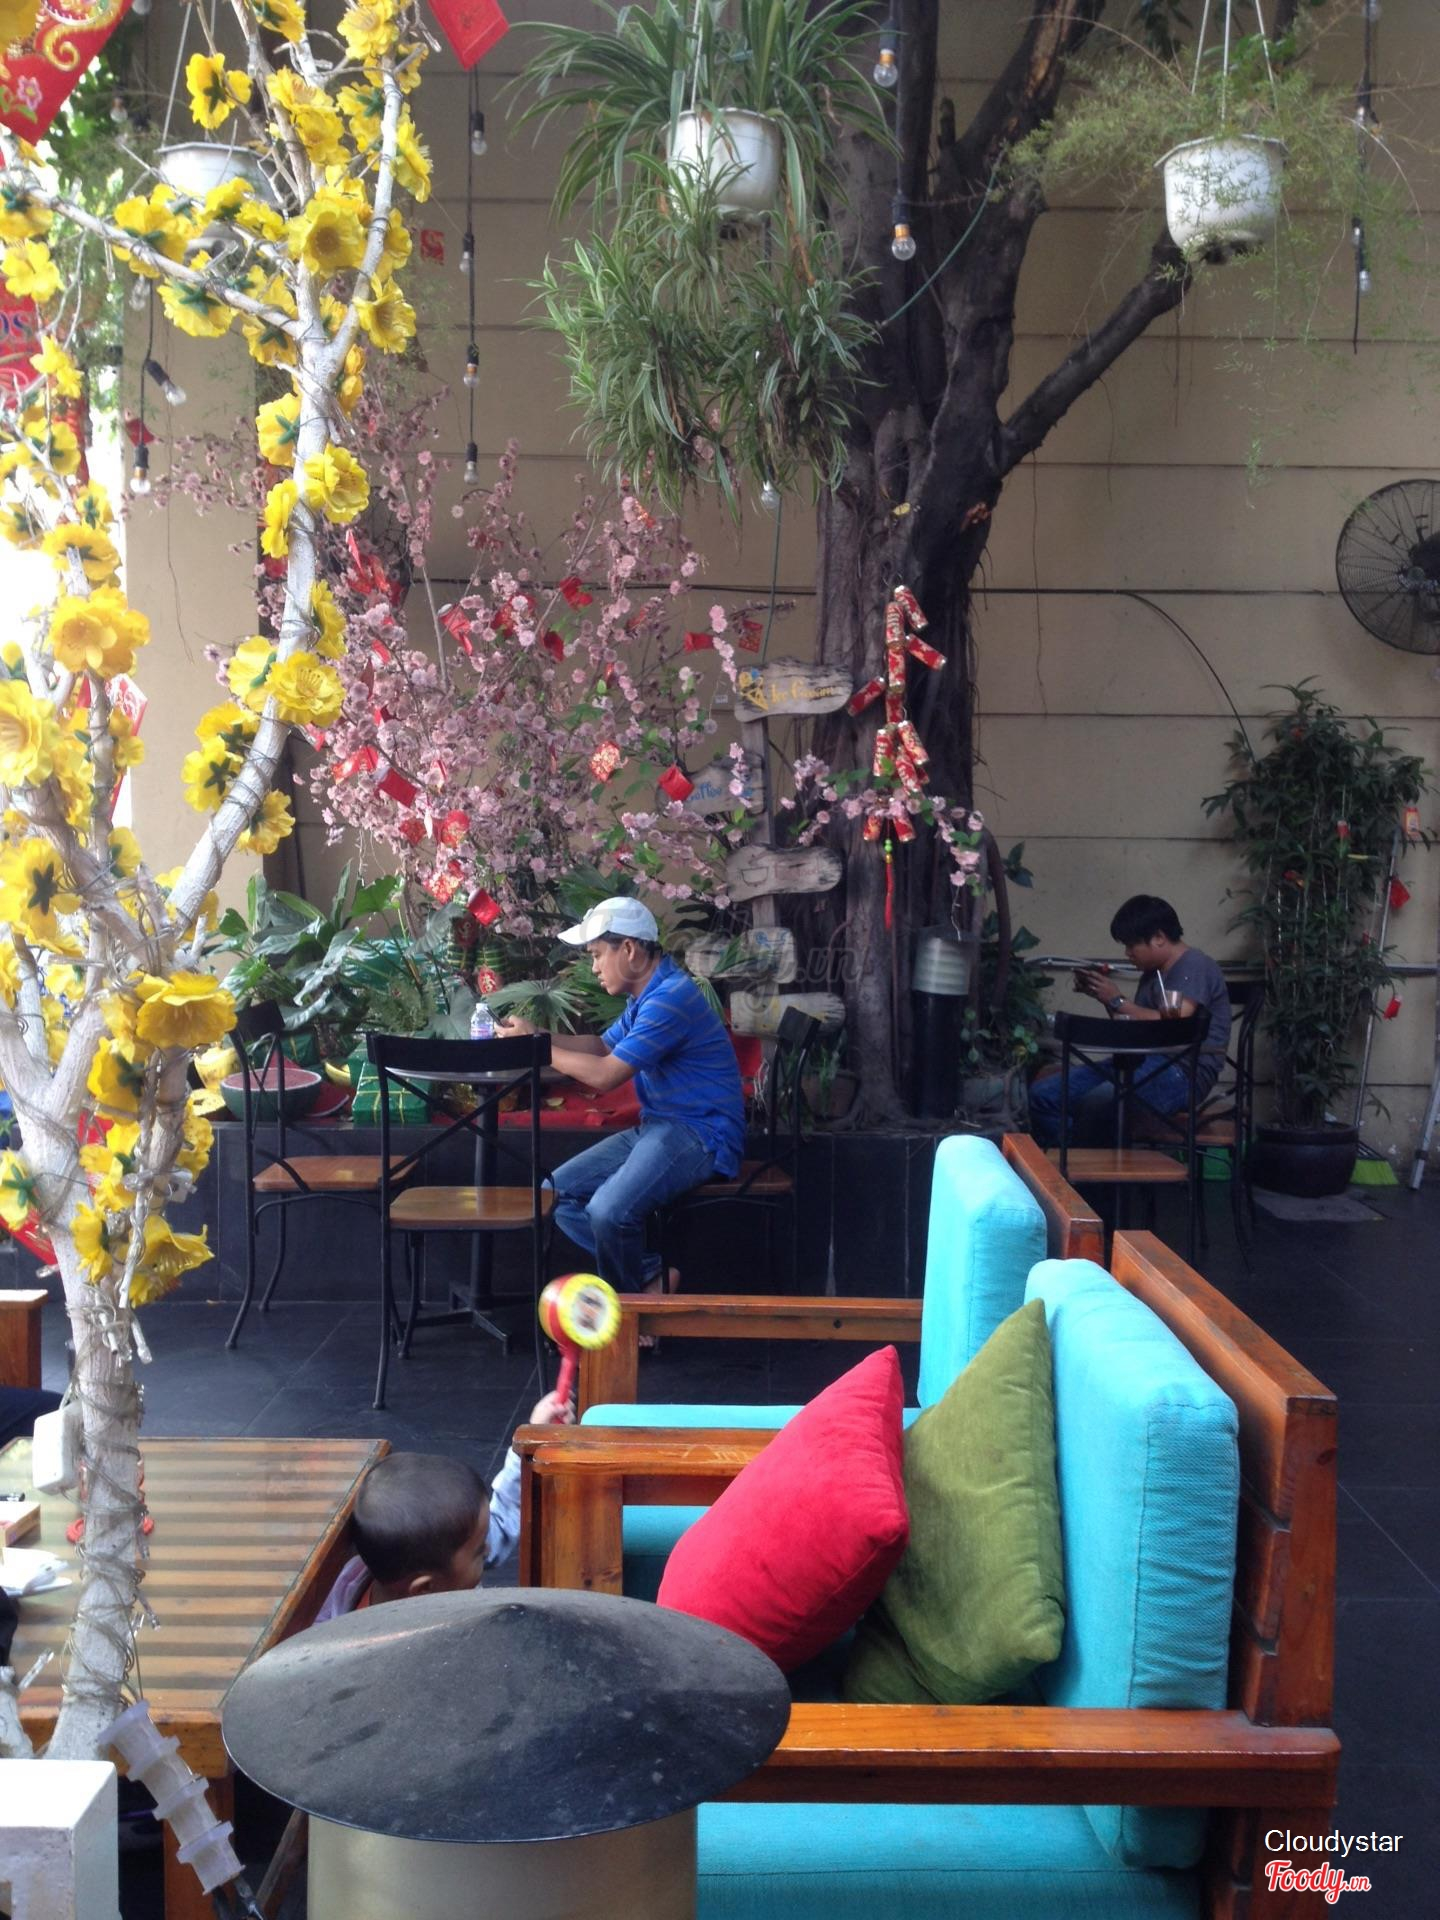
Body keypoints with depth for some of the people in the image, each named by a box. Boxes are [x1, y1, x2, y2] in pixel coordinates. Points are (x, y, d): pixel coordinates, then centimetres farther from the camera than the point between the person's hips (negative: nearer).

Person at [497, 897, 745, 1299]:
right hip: (658, 1126, 11)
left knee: (608, 1211, -30)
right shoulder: (646, 995, 14)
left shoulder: (670, 997, -20)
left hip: (699, 1133, -11)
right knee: (556, 1193, 2)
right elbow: (602, 1046, 24)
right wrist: (536, 1035, 10)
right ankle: (649, 1274, 1)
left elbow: (604, 1075, -21)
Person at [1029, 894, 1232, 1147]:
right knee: (1043, 1094, -6)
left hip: (1184, 1071, -9)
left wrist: (1118, 1001, -11)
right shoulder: (1153, 972, 20)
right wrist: (1105, 996, 11)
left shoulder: (1194, 966, -8)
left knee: (1098, 1102, -36)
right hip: (1143, 1062, 9)